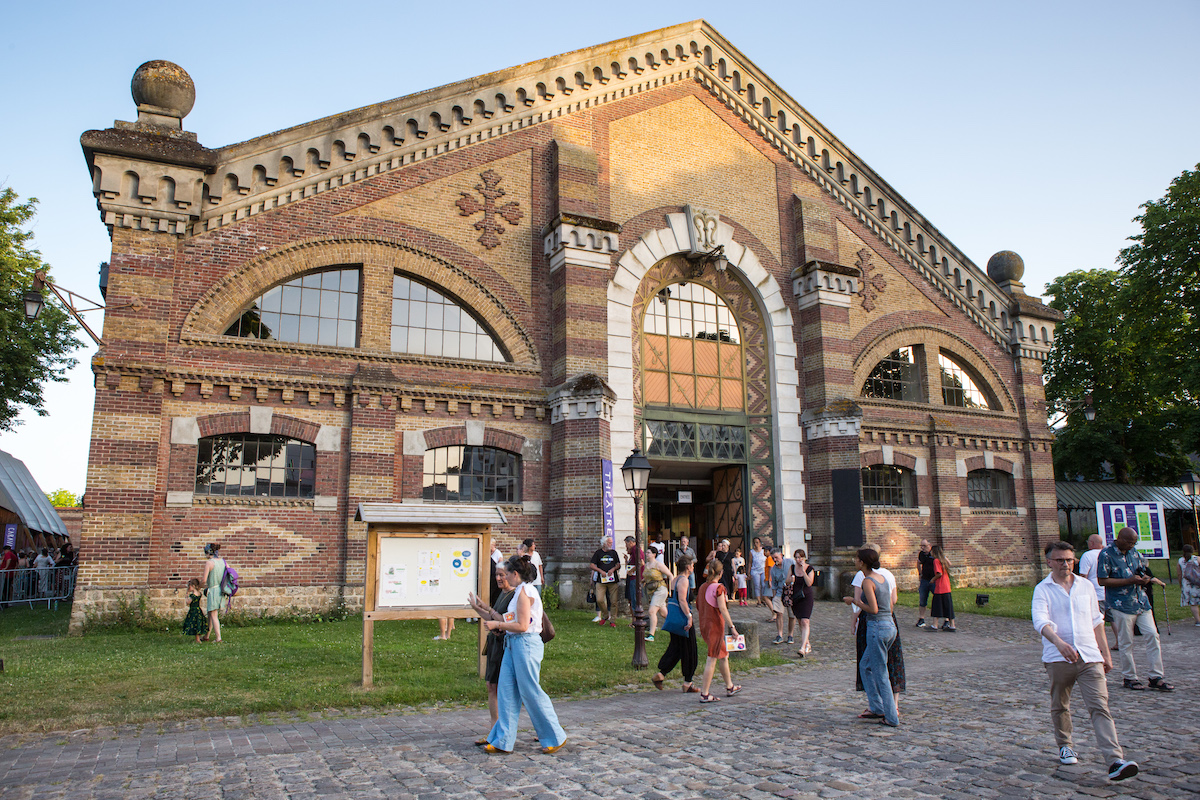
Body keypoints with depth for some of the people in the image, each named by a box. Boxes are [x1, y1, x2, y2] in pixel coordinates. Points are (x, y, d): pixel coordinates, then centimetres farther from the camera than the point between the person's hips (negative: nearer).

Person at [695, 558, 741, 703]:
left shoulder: (701, 588, 9)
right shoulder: (719, 587, -13)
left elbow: (698, 610, 13)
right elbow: (722, 609, -19)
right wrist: (732, 626, -15)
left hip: (704, 625, 8)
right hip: (715, 625, -8)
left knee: (723, 655, 21)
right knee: (712, 659, -4)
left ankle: (729, 687, 32)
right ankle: (704, 694, -3)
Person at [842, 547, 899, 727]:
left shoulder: (867, 581, -14)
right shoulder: (882, 578, 11)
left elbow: (873, 609, -19)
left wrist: (855, 601, -6)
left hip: (877, 627, -9)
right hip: (890, 626, 9)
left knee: (880, 674, 1)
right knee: (865, 666, 20)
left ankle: (892, 718, 8)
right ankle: (876, 708, 22)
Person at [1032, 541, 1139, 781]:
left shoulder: (1086, 586, 12)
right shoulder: (1042, 589, -1)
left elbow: (1096, 621, 20)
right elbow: (1040, 620, -17)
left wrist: (1106, 653, 18)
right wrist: (1058, 642, -34)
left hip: (1089, 656, 2)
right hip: (1058, 659, -2)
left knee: (1100, 707, -9)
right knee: (1059, 706, 11)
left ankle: (1115, 761, -16)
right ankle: (1065, 746, 33)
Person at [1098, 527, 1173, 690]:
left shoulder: (1134, 552, 10)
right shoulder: (1106, 554, -11)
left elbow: (1141, 569, 23)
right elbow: (1103, 580, -14)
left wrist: (1144, 578, -2)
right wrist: (1130, 580, -18)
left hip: (1141, 601, 6)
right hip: (1121, 604, -6)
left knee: (1152, 635, 1)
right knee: (1126, 643, 2)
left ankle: (1156, 677, 11)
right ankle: (1129, 678, 14)